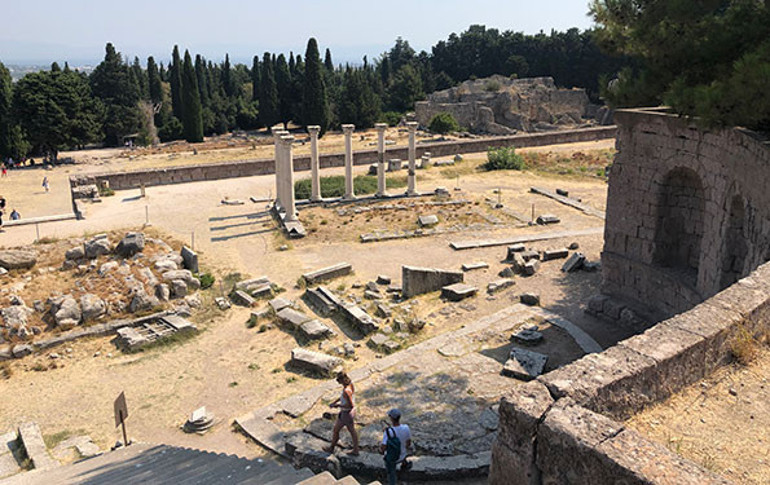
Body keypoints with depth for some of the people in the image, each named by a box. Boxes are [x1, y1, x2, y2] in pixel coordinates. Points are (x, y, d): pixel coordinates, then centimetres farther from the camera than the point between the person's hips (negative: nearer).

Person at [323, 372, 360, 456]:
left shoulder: (346, 390, -39)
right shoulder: (350, 383, -11)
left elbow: (351, 405, -33)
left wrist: (338, 405, -22)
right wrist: (335, 402, 6)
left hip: (346, 413, -8)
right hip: (351, 411, 8)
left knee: (336, 430, 18)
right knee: (352, 431, 24)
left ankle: (331, 448, 42)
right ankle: (355, 450, 38)